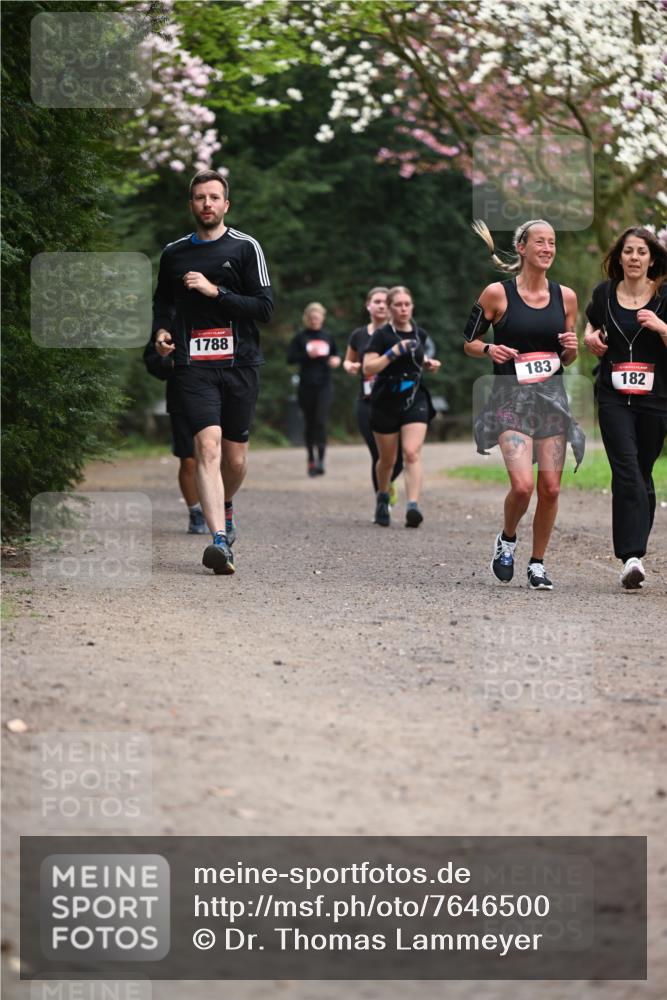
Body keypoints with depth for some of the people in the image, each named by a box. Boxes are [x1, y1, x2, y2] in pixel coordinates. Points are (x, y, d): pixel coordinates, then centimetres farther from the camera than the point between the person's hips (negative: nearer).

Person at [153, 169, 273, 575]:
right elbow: (163, 300, 28)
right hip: (193, 366, 1)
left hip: (240, 363, 0)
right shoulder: (174, 253, 12)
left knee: (235, 456, 6)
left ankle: (225, 508, 39)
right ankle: (220, 539, -25)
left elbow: (265, 307, -4)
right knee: (208, 445, -18)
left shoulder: (245, 247, 3)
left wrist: (215, 291, -13)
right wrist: (162, 330, 8)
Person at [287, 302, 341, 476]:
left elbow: (335, 353, 22)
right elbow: (290, 358, -2)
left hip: (323, 385, 0)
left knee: (321, 421, -12)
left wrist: (336, 360, 0)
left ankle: (320, 460, -17)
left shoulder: (327, 336, 10)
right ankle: (311, 459, 20)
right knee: (309, 423, 7)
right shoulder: (300, 337, 2)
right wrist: (307, 355, -15)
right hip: (306, 385, 0)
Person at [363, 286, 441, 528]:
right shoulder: (382, 335, -7)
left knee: (412, 453, -16)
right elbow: (368, 369, -17)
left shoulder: (420, 334, 8)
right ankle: (382, 499, 37)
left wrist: (428, 364, 6)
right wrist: (393, 352, -25)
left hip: (415, 400, 2)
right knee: (387, 460, 10)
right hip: (386, 402, -2)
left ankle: (413, 507, -26)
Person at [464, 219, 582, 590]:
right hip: (512, 397, -4)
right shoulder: (497, 293, -3)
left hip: (553, 396, 4)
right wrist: (490, 349, -15)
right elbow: (469, 342, 5)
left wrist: (571, 348, -6)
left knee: (550, 488, 1)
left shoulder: (566, 296, 8)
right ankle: (507, 540, 12)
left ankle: (538, 564, 17)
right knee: (522, 485, -18)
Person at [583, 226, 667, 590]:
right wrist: (591, 339, 2)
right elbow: (591, 329, 25)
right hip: (614, 398, 0)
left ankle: (633, 553, 22)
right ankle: (632, 557, -23)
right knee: (626, 471, -15)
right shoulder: (603, 294, 5)